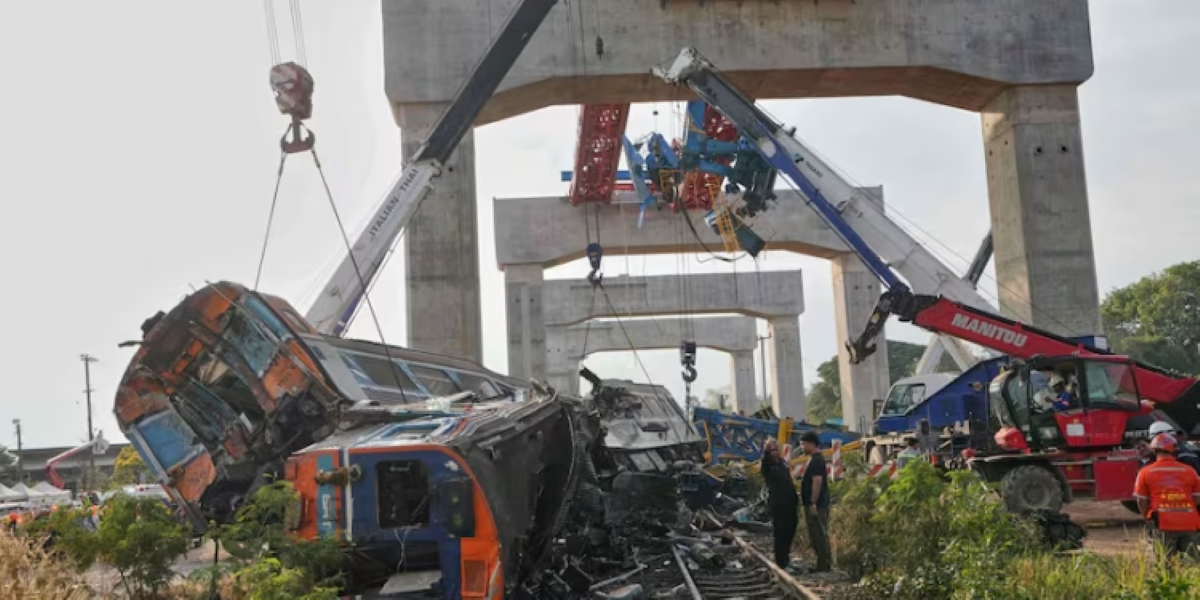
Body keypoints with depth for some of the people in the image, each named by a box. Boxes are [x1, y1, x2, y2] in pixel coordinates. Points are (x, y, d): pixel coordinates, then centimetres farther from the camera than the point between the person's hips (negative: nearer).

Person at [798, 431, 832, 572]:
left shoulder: (816, 460, -17)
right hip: (817, 504, 11)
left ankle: (824, 564, -1)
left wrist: (813, 503, -25)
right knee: (820, 534, 15)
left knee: (818, 535, -6)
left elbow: (817, 482, -24)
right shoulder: (816, 459, 16)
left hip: (817, 505, -11)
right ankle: (825, 562, 20)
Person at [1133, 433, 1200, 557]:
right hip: (1189, 525, 2)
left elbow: (1141, 502, 4)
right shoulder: (1189, 471, 6)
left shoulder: (1146, 472, 2)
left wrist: (1149, 519, 20)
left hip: (1164, 524, -2)